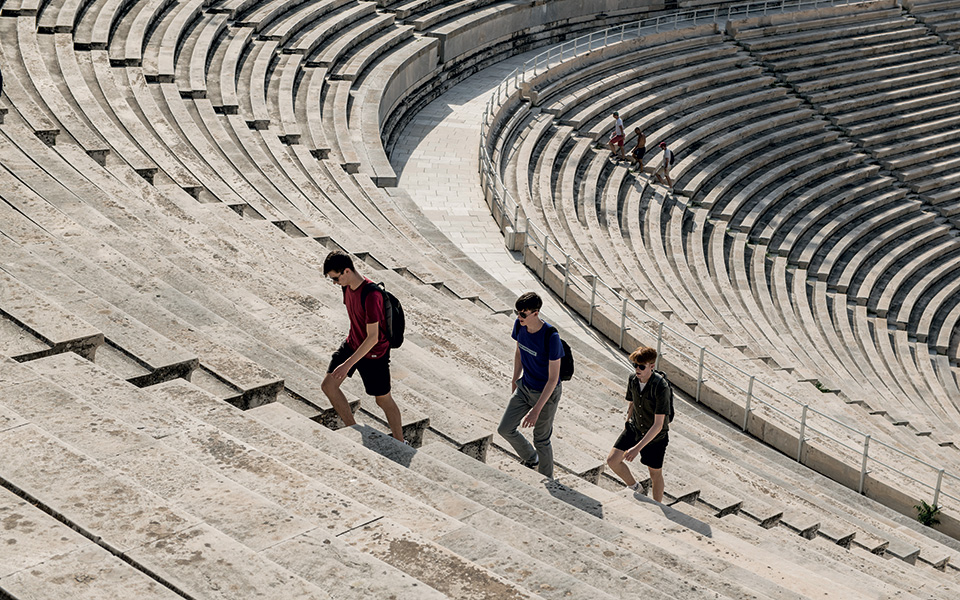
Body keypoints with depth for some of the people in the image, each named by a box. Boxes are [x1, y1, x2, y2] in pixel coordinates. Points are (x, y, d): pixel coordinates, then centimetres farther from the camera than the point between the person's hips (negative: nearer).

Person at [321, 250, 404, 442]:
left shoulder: (371, 296, -32)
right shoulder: (347, 286, -6)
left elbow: (373, 337, -31)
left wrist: (348, 364, -31)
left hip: (374, 353, -8)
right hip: (352, 344, 8)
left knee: (383, 400, 8)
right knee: (328, 385, 1)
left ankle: (400, 443, 28)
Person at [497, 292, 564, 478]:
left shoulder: (551, 337, -31)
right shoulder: (519, 325, -11)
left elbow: (553, 378, -26)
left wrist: (536, 410, -27)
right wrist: (515, 380, 20)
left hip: (546, 393, -6)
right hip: (525, 387, 6)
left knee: (541, 440, 7)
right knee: (505, 429, 7)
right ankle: (531, 458, 34)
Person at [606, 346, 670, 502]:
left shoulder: (661, 387, -30)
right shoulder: (633, 380, -11)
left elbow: (658, 425, -30)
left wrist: (637, 448, -33)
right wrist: (627, 423, 20)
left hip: (656, 436, -5)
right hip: (634, 428, 5)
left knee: (655, 473, 10)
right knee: (612, 460, -1)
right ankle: (635, 488, 26)